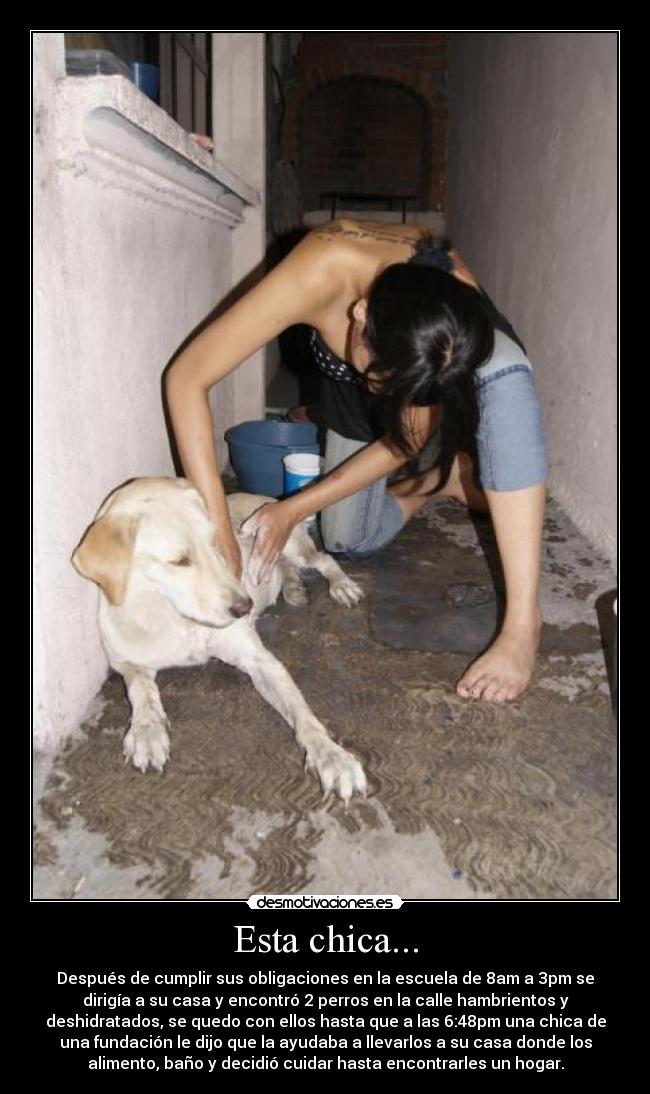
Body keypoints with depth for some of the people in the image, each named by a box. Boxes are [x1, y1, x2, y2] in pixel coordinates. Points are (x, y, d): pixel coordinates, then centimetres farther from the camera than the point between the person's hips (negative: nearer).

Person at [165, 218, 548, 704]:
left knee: (505, 375, -39)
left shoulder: (462, 310, -39)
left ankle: (523, 620, -35)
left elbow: (406, 441, -26)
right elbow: (187, 378, -39)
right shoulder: (319, 274, -42)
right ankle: (445, 480, 20)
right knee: (349, 542, -5)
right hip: (350, 386, 2)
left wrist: (295, 509, -29)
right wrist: (217, 529, -45)